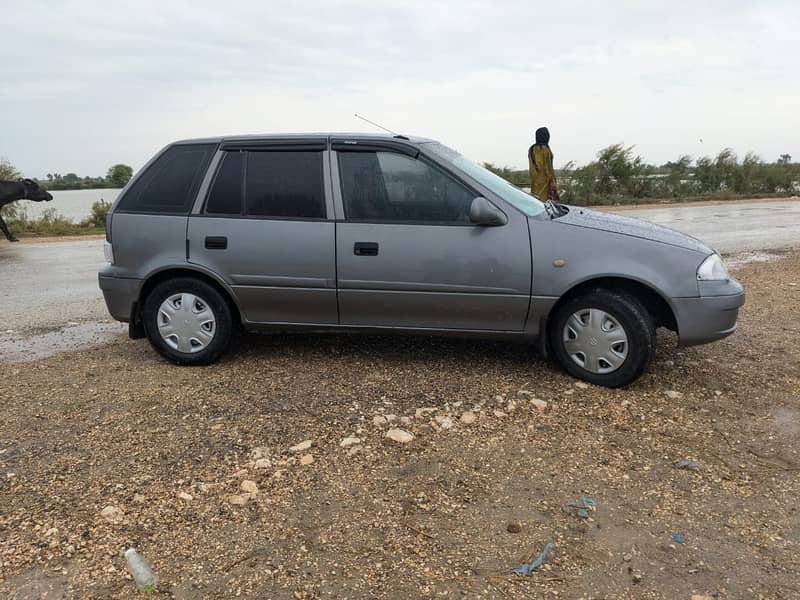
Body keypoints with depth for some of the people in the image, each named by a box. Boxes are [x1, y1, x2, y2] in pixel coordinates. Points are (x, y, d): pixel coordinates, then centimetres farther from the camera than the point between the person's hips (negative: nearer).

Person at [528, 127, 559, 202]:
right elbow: (548, 167, -13)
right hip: (544, 181, -7)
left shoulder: (532, 149, 9)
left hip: (535, 181, 8)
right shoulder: (545, 149, -12)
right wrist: (552, 181, -10)